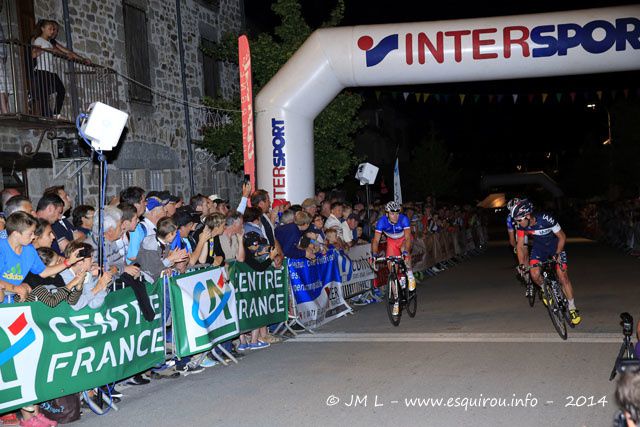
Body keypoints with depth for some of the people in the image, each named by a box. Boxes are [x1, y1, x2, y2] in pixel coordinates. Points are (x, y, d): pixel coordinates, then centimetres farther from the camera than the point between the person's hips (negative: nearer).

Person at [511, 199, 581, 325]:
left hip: (555, 245, -3)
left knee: (562, 276, -10)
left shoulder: (546, 219, -35)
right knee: (534, 274, -16)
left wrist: (557, 254, -27)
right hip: (539, 247, 3)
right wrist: (522, 265, -17)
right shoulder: (521, 226, -22)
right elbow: (520, 246, -10)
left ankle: (572, 308, 2)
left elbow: (562, 237, -21)